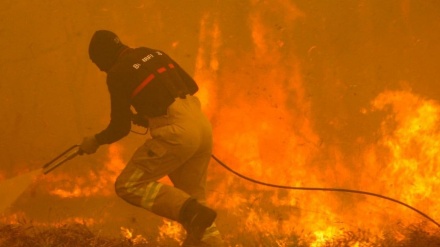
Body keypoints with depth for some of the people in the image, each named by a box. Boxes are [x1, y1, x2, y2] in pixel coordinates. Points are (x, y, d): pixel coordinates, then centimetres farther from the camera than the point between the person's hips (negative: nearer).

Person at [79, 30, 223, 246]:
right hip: (203, 125, 8)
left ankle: (192, 213, -13)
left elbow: (120, 128, -1)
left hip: (176, 133, -8)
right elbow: (192, 86, 21)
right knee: (191, 194, 20)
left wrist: (95, 141, 18)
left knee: (129, 185, 1)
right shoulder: (154, 54, 18)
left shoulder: (117, 73, -3)